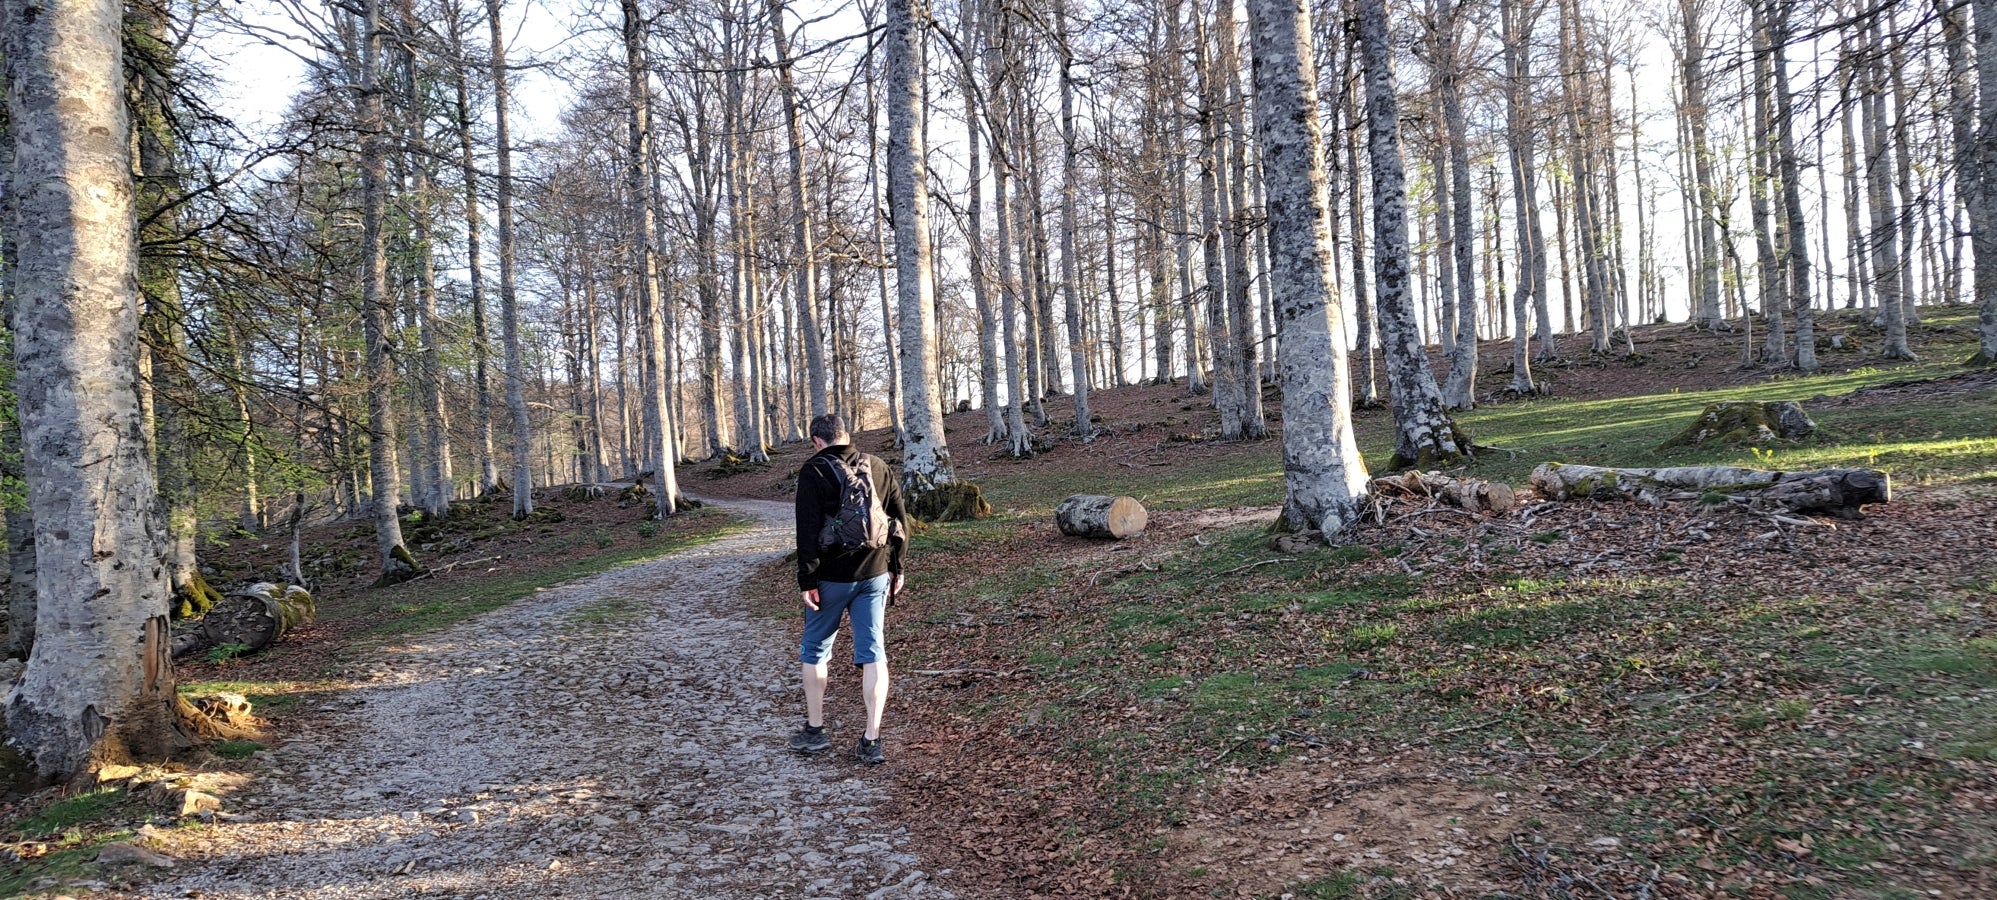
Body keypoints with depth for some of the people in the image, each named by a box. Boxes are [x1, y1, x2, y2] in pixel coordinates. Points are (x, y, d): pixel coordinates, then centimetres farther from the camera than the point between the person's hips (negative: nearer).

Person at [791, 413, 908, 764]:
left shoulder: (814, 471, -8)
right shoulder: (879, 467, 6)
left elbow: (808, 529, -14)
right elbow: (901, 522, 8)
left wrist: (807, 580, -11)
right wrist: (896, 567, 15)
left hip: (832, 577, -3)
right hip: (875, 575, 4)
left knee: (814, 650, 14)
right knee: (873, 653, 4)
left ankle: (814, 730, 23)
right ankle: (872, 741, 3)